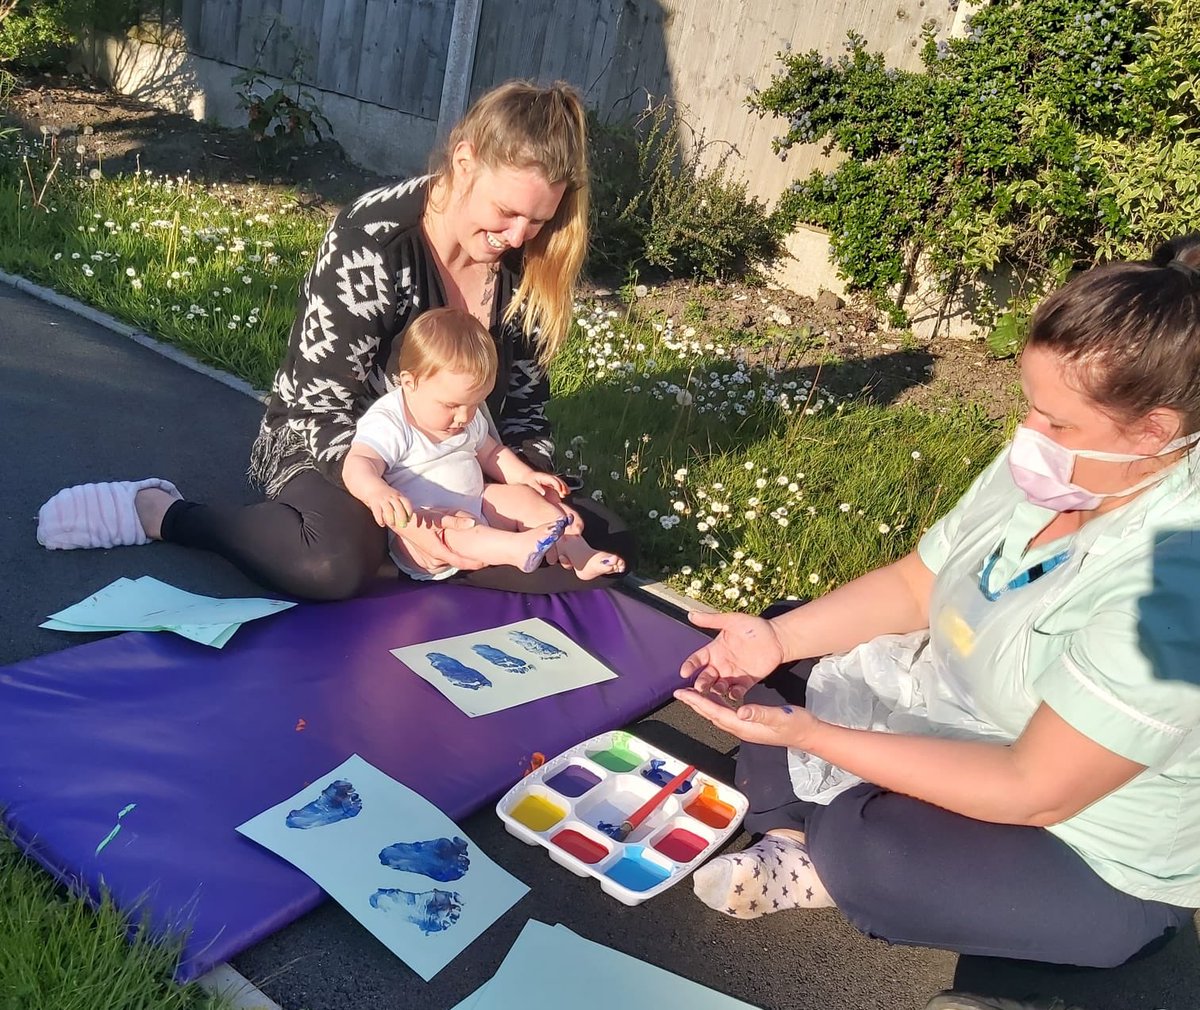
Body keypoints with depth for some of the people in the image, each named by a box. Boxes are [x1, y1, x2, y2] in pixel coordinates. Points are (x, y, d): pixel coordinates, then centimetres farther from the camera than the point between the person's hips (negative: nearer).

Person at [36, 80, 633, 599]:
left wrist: (533, 483, -19)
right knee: (337, 563, -39)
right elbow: (323, 406, -22)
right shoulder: (373, 240, -22)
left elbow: (523, 400, 2)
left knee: (604, 544, -10)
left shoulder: (527, 264, -7)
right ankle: (156, 510, -12)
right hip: (329, 443, -5)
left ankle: (399, 555, -10)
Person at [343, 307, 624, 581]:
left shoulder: (467, 417, 8)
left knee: (522, 496, -9)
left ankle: (578, 555, -15)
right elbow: (357, 465, -31)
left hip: (476, 506, 7)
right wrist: (377, 492, -55)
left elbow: (489, 452, 23)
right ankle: (517, 548, -55)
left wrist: (526, 475, 5)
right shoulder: (388, 423, -17)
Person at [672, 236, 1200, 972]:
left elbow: (1033, 793, -32)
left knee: (863, 844, -33)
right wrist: (777, 639, -16)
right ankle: (789, 845, -1)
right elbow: (912, 586, -1)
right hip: (962, 723, 8)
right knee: (770, 656, 7)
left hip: (1092, 864, -8)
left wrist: (810, 735, -34)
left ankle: (816, 872, 0)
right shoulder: (1048, 469, -11)